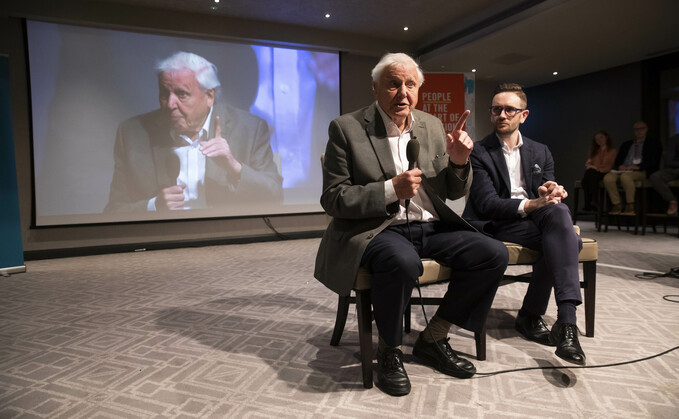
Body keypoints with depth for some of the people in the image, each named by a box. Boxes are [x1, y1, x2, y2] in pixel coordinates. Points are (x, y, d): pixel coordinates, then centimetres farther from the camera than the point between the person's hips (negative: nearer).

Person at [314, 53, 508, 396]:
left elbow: (452, 193, 13)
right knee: (402, 261, -37)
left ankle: (432, 339, 5)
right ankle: (389, 350, -6)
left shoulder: (431, 126, 11)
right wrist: (391, 190, -19)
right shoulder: (346, 128, -4)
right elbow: (332, 199, -8)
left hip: (429, 226, 6)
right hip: (374, 229, -5)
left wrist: (458, 162, -9)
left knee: (494, 254, -13)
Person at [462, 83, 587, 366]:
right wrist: (530, 205, -27)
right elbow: (487, 203, -11)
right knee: (567, 240, -28)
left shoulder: (540, 152, 18)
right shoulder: (478, 153, 2)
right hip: (497, 225, -5)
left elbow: (551, 197, 12)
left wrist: (552, 192, -14)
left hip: (535, 216, 5)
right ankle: (566, 321, -23)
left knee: (559, 211, -31)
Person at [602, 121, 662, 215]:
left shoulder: (653, 144, 16)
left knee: (625, 176, -39)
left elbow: (654, 162, 1)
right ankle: (617, 205, -24)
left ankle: (630, 206, -32)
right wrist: (619, 166, -5)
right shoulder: (626, 145, 28)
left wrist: (638, 166, -16)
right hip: (624, 170, 4)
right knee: (608, 177, -30)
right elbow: (617, 161, 19)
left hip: (642, 172, -4)